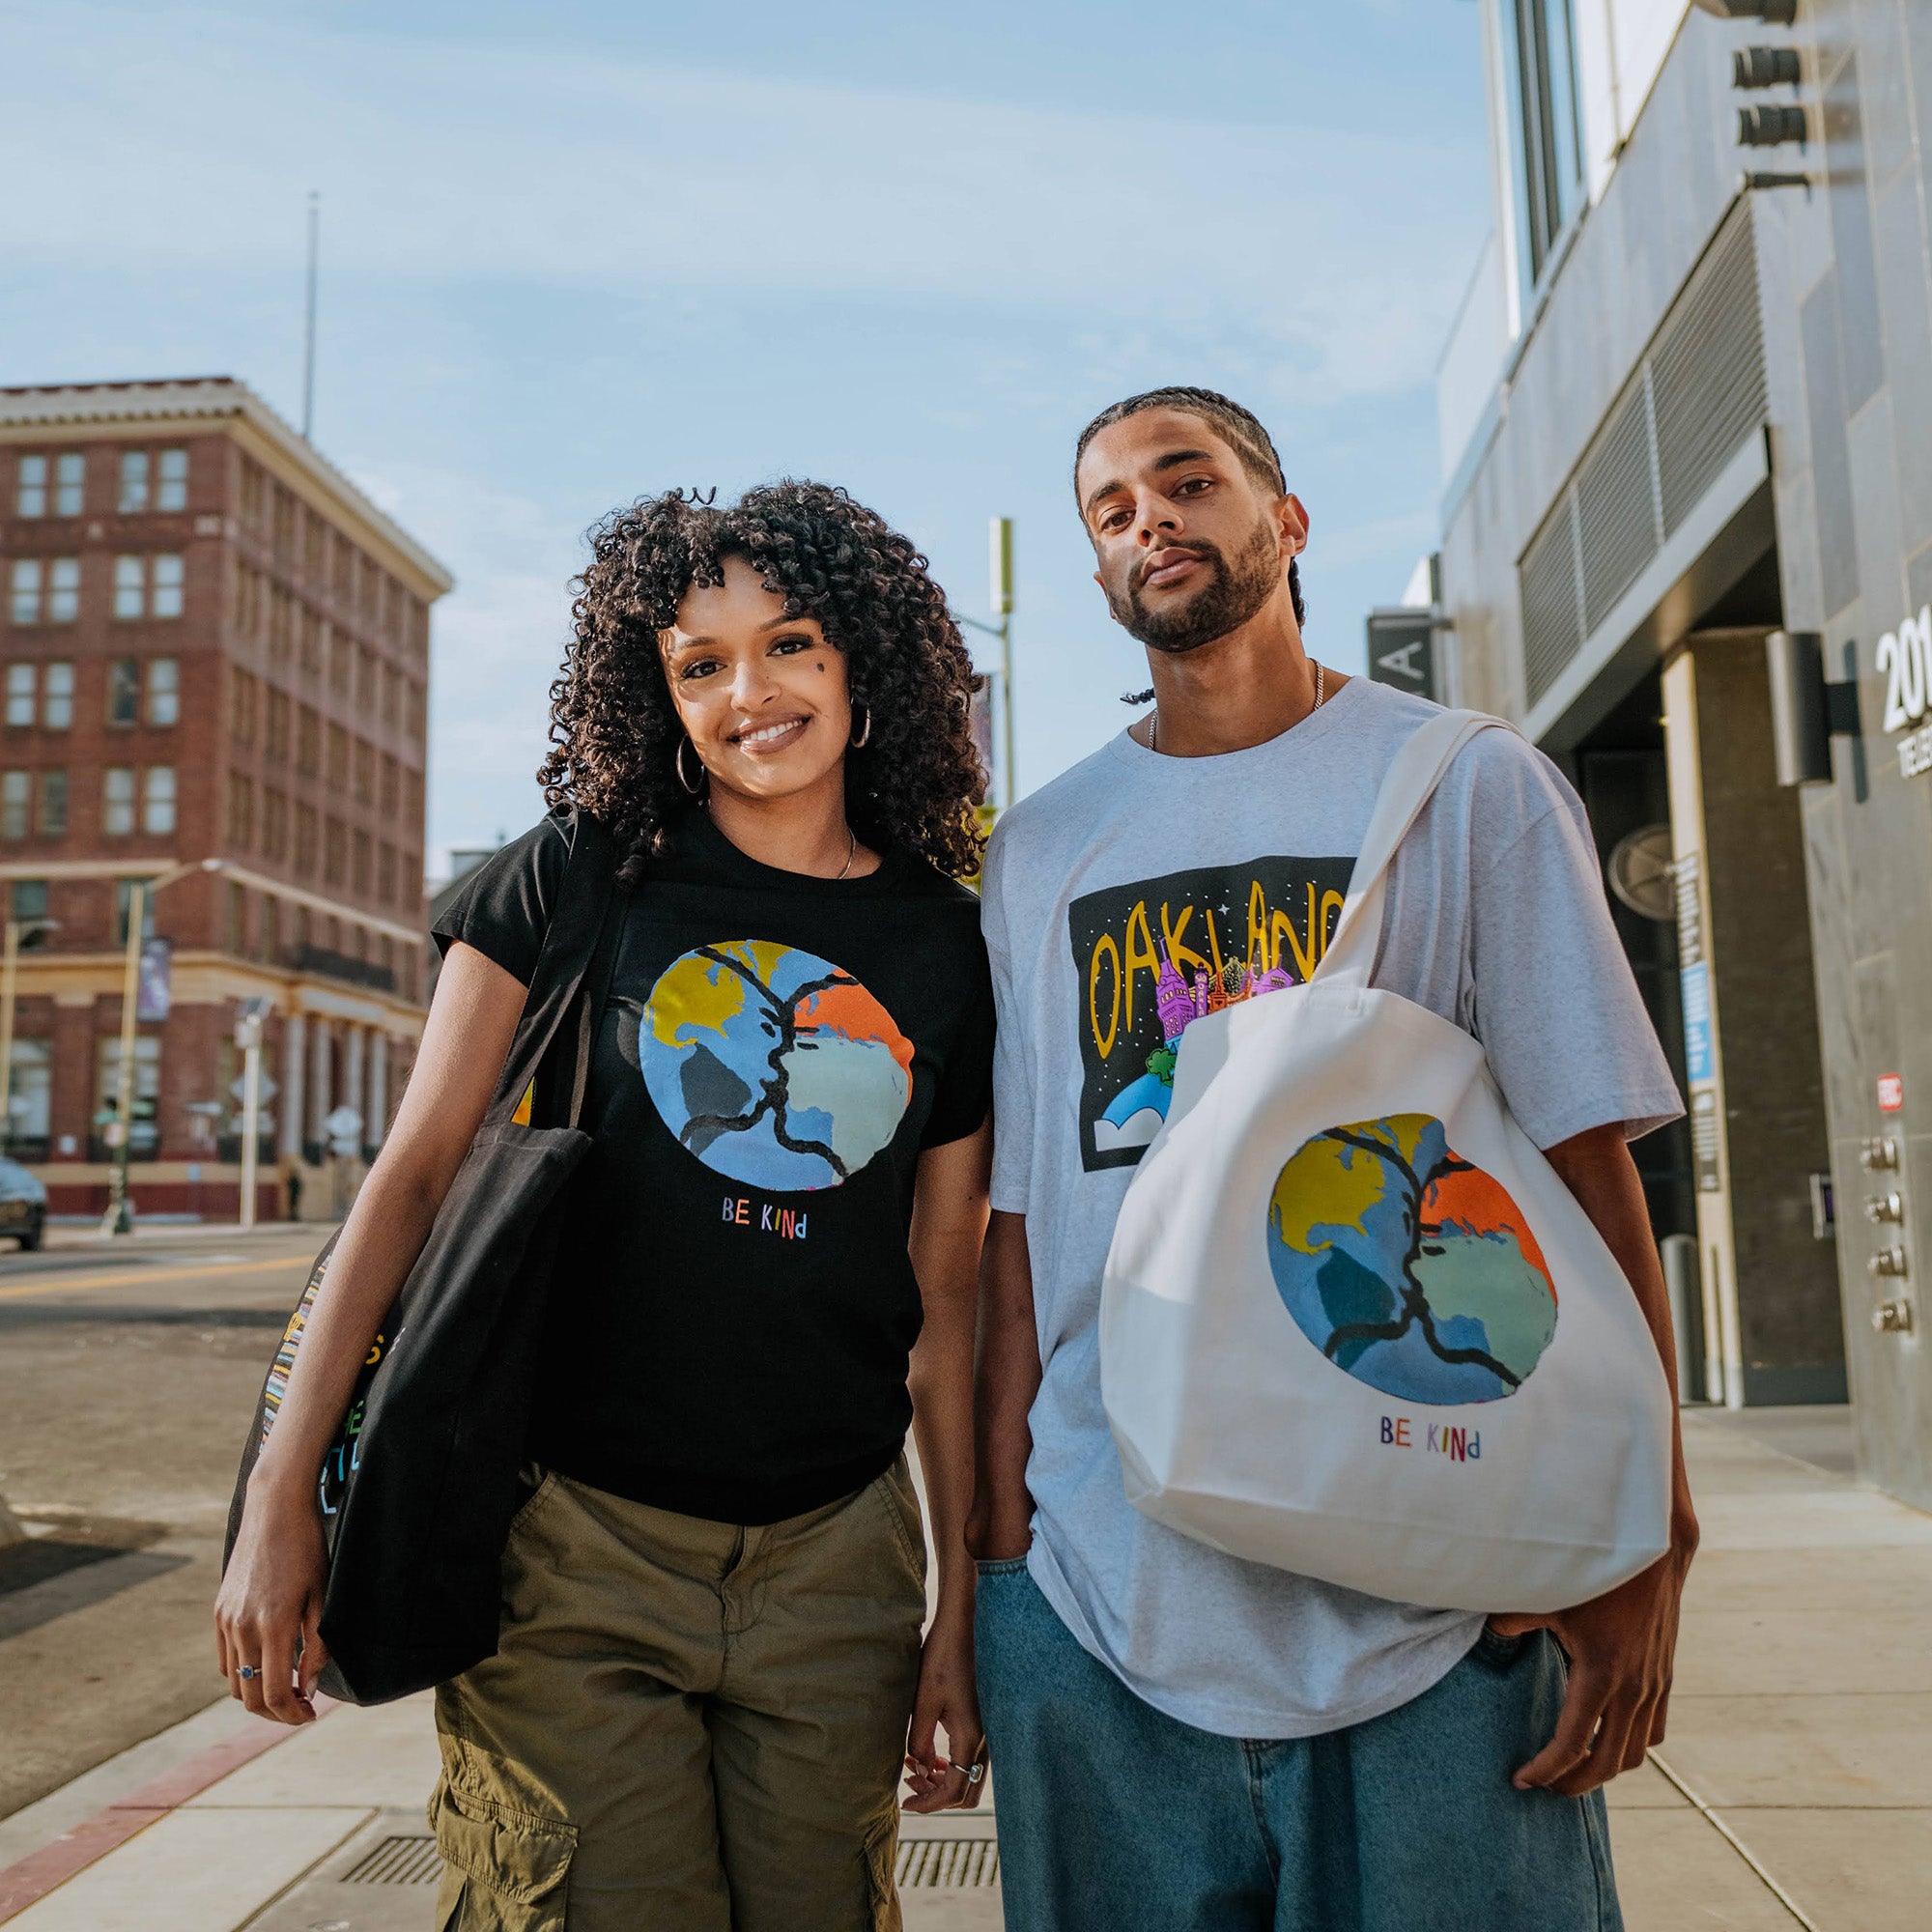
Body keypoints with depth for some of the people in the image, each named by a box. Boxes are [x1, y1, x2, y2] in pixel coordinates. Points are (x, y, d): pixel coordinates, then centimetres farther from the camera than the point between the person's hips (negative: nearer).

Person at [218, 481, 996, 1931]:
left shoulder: (952, 950, 3)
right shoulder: (579, 884, -1)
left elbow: (948, 1293, 6)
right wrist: (283, 1495, -7)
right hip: (576, 1541, -2)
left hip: (835, 1564, 2)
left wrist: (962, 1600, 7)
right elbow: (415, 1173, -2)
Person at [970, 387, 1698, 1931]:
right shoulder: (1041, 848, 9)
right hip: (1101, 1595, 2)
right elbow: (1020, 1211, 8)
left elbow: (1588, 1169, -2)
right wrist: (996, 1535, 3)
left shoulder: (1470, 784, 2)